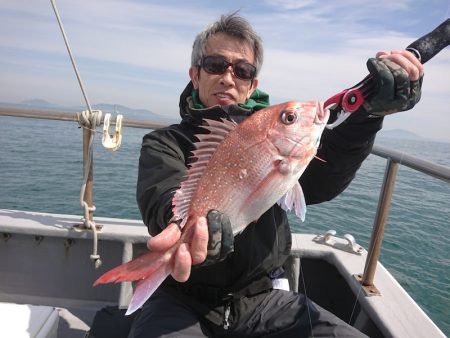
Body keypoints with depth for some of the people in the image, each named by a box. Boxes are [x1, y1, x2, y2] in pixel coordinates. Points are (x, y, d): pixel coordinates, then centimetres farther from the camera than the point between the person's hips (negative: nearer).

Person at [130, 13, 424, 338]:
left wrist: (369, 111, -28)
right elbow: (161, 192, -22)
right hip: (184, 301, -2)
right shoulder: (165, 141, 0)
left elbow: (319, 182, -13)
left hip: (263, 299, 3)